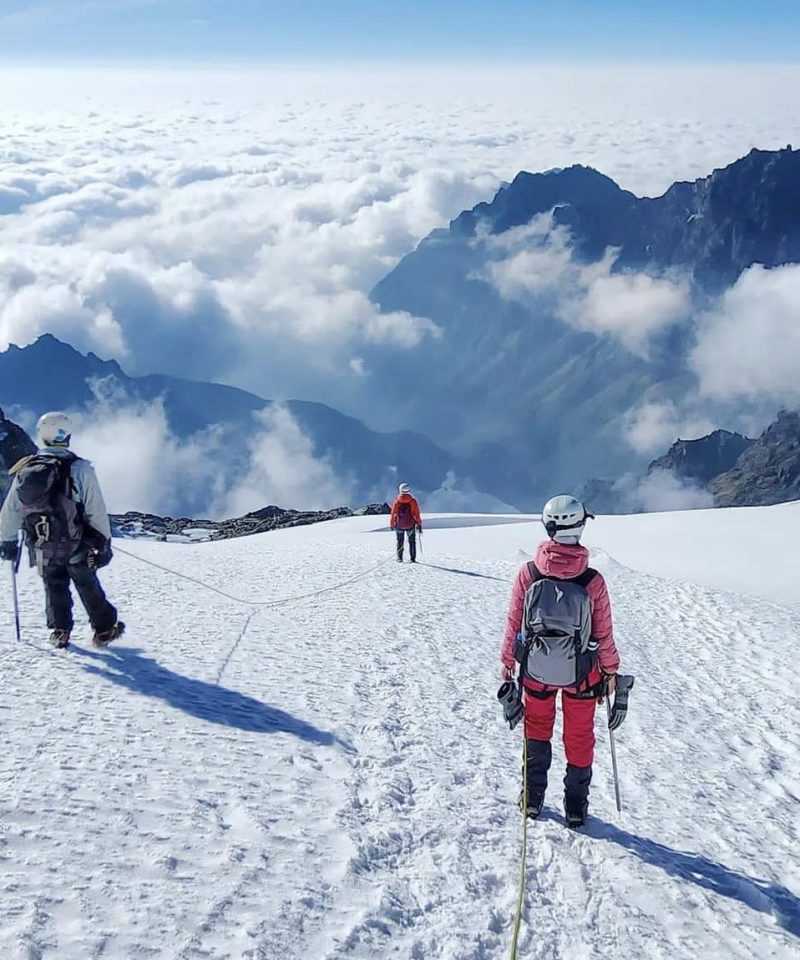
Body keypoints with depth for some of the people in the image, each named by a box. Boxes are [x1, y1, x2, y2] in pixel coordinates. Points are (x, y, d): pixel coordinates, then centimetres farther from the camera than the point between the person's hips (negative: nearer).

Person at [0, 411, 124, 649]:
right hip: (76, 546, -2)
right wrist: (104, 542, -3)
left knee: (55, 587, 22)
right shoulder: (79, 468, -17)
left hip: (43, 549, 2)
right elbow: (96, 511, -15)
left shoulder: (25, 469, -5)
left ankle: (60, 630, 17)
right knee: (88, 587, 16)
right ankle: (104, 629, 25)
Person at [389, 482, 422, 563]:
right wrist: (419, 524, 3)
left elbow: (393, 513, -1)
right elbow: (417, 514, -6)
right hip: (410, 525, -1)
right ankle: (413, 558, 7)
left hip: (399, 525, 1)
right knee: (412, 541, 11)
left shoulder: (397, 502, -7)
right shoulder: (413, 502, -8)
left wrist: (391, 524, 11)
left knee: (400, 541, 15)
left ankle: (399, 558, 12)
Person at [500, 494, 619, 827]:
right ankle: (576, 806, 28)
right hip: (581, 674, -1)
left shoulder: (527, 574, -17)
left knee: (537, 729, 23)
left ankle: (533, 799, 31)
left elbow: (514, 622, -7)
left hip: (535, 671, 1)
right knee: (579, 737, 18)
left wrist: (507, 661, 8)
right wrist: (611, 670, 7)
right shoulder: (593, 581, -20)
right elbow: (603, 633, -9)